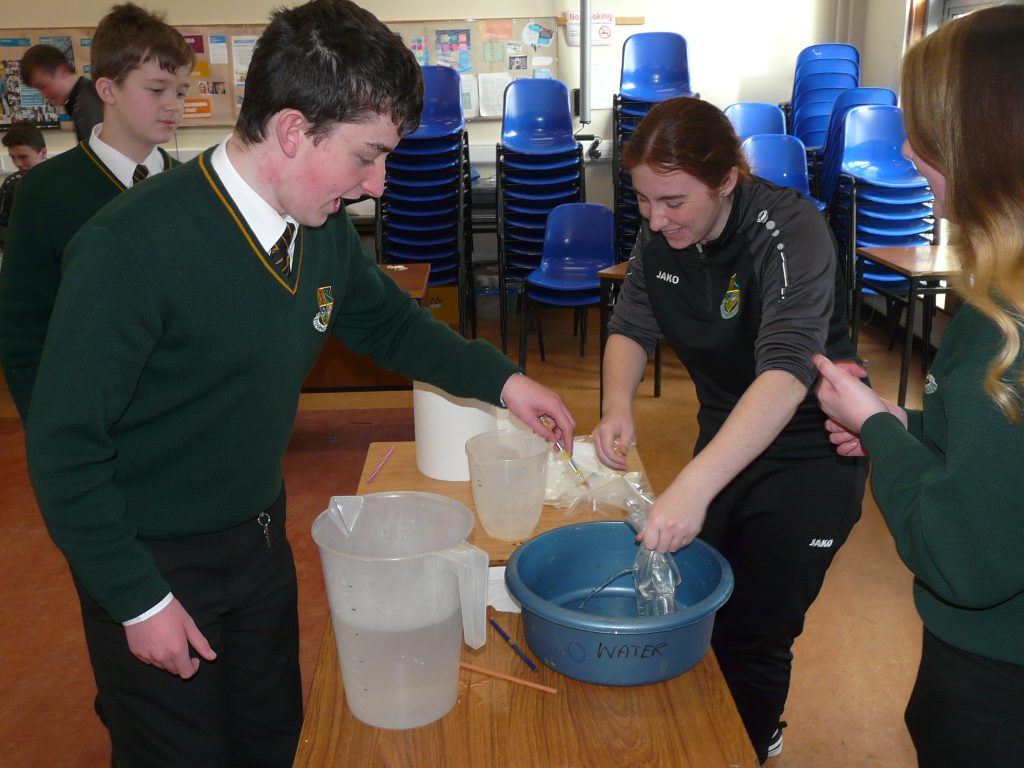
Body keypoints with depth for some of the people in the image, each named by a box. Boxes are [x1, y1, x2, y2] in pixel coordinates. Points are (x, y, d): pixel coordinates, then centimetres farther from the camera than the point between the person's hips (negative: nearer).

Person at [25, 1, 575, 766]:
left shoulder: (325, 229, -9)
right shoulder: (129, 248, -28)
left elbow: (390, 321, 11)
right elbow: (64, 448, -20)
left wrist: (501, 379, 0)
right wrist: (139, 601, -16)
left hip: (260, 536, 6)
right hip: (152, 565, -5)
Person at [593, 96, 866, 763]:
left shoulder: (791, 230, -29)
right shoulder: (662, 235, -8)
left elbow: (787, 370, -42)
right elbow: (631, 329, 1)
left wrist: (693, 487, -53)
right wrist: (618, 406, -22)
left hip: (809, 452, -6)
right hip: (726, 440, 6)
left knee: (751, 635, 1)